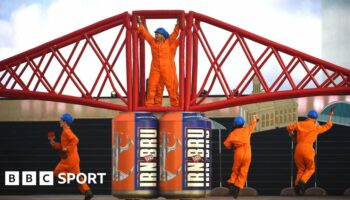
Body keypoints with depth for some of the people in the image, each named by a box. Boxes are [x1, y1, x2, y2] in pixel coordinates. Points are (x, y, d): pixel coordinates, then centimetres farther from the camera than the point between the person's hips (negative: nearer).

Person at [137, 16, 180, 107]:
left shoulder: (168, 42, 1)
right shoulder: (152, 42, 5)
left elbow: (175, 34, -1)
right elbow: (145, 33, 6)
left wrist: (178, 25, -9)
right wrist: (140, 24, 4)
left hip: (166, 68, -1)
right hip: (155, 68, 1)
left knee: (171, 86, 0)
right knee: (152, 86, -1)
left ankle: (175, 104, 7)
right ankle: (149, 104, 6)